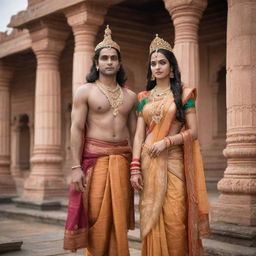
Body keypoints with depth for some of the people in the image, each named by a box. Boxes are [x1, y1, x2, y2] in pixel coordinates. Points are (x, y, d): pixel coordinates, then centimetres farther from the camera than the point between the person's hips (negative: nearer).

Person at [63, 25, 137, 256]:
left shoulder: (130, 96, 14)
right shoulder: (85, 91, 3)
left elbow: (134, 133, 15)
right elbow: (76, 129, -4)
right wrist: (76, 167, -13)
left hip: (122, 159, 3)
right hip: (94, 158, -3)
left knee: (118, 219, 5)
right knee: (96, 217, -5)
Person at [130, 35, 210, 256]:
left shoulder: (183, 94, 3)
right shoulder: (144, 97, 11)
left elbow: (193, 132, -2)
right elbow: (139, 134, 5)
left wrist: (166, 141, -15)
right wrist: (135, 167, -5)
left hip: (173, 162, -3)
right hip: (148, 163, 3)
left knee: (174, 220, -4)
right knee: (151, 219, 5)